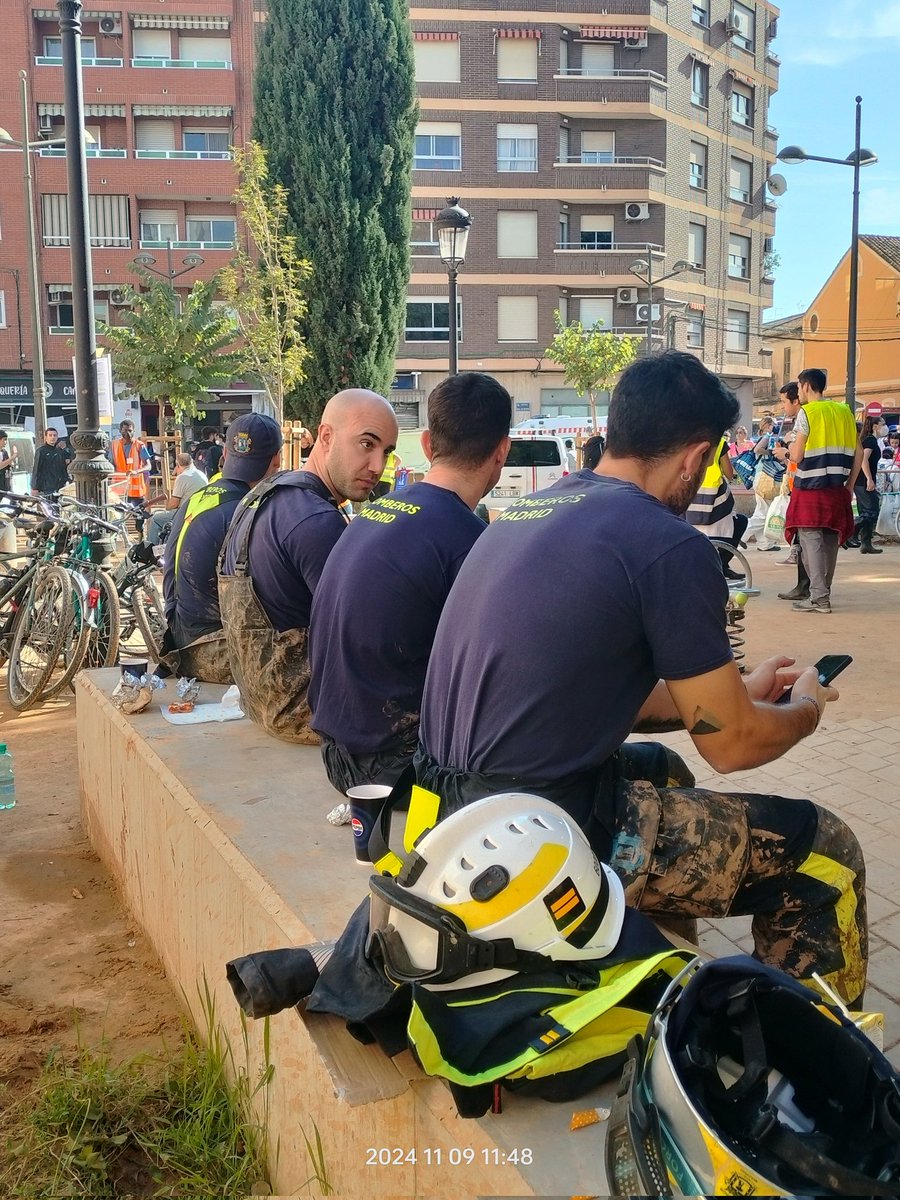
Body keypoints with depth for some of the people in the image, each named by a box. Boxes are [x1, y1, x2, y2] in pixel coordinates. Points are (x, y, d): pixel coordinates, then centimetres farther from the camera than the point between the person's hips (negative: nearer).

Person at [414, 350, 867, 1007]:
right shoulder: (670, 546, -15)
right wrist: (805, 708, 15)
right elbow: (731, 744, -7)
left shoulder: (528, 511, 9)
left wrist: (738, 689, 24)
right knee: (825, 853, 6)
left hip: (452, 806, 9)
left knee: (660, 768, 34)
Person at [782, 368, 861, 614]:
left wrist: (786, 451, 11)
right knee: (831, 540, 11)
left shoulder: (807, 412, -7)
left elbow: (797, 456, -11)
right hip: (837, 488, 6)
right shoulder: (844, 411, 11)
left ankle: (819, 598, -10)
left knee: (811, 540, -5)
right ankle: (823, 591, 19)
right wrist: (850, 485, 16)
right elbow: (858, 453, 10)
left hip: (811, 489, -6)